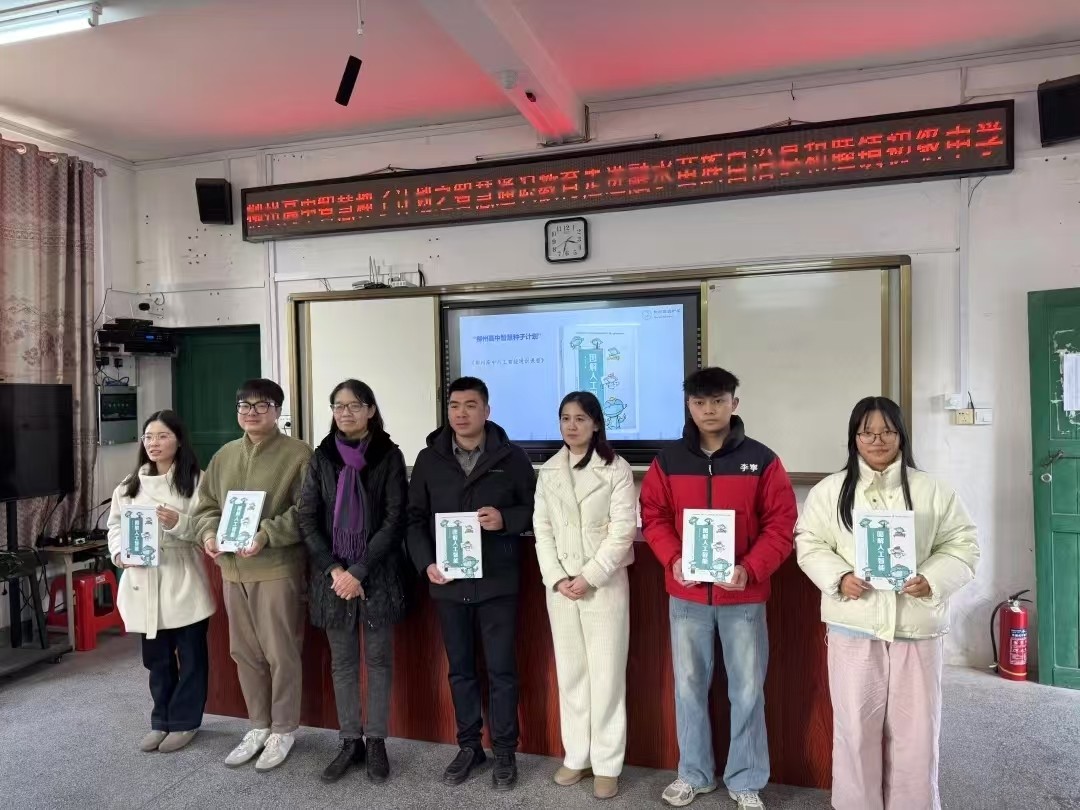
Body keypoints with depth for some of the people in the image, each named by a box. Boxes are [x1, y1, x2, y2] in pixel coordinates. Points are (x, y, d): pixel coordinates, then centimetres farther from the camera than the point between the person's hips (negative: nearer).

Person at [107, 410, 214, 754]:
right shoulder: (131, 483, 12)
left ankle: (184, 722, 22)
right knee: (156, 656, 15)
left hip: (183, 581, -4)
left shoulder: (194, 480, -3)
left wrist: (178, 523, -27)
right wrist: (119, 552, -7)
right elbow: (115, 523, 12)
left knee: (190, 654, 6)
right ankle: (162, 721, 30)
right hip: (143, 582, 4)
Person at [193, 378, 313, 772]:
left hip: (277, 568, -6)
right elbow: (206, 505, 16)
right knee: (244, 652, 15)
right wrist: (209, 534, -4)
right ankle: (259, 726, 32)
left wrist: (266, 535, -22)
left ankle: (283, 731, 20)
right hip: (232, 569, 6)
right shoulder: (223, 456, 13)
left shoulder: (298, 454, -7)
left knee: (281, 653, 3)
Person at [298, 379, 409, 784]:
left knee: (378, 659, 7)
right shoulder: (322, 457, 5)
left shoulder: (389, 455, -4)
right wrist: (334, 569, -9)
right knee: (342, 662, 11)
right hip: (332, 574, 3)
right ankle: (350, 741, 23)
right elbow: (307, 520, 2)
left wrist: (359, 572, -13)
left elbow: (395, 520, -8)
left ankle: (376, 742, 20)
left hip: (377, 574, -2)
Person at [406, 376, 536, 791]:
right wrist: (426, 563, -7)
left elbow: (535, 509, 1)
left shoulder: (512, 457, -3)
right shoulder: (429, 458, 4)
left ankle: (504, 752, 21)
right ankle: (469, 746, 30)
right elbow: (414, 518, 6)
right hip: (448, 583, 3)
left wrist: (505, 519, -17)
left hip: (497, 582, -2)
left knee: (501, 670, 5)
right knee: (460, 669, 14)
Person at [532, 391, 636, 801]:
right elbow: (542, 530, 5)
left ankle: (606, 764, 14)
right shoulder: (548, 471, 8)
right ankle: (576, 756, 24)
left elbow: (623, 530, -9)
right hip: (559, 585, 4)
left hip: (605, 583, -3)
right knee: (569, 672, 11)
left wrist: (589, 576, -14)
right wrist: (556, 578, -7)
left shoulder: (616, 469, -4)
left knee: (606, 673, 2)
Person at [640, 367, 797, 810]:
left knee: (747, 690, 9)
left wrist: (751, 569, -18)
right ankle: (693, 773, 32)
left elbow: (781, 524, -5)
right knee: (689, 686, 14)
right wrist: (672, 560, -13)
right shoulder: (668, 460, 0)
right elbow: (653, 516, 4)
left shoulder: (761, 460, -4)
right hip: (686, 595, 2)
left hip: (743, 596, -1)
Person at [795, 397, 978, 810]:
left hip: (917, 626, 1)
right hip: (854, 627, 0)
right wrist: (839, 577, -14)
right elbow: (809, 543, 3)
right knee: (855, 728, 7)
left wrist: (933, 580, -13)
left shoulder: (933, 491, 5)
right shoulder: (829, 491, 3)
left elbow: (962, 545, 4)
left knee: (916, 729, 9)